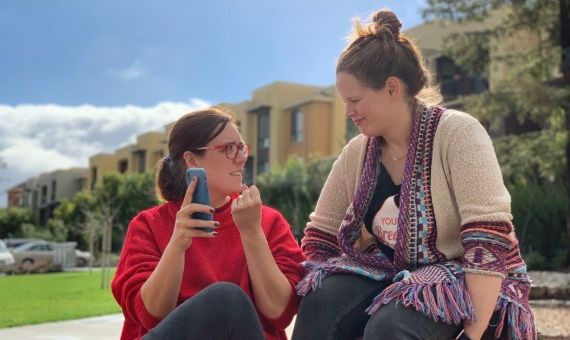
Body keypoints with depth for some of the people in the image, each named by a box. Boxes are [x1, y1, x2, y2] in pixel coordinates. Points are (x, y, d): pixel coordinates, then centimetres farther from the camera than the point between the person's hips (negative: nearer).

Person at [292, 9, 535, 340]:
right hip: (396, 274, 5)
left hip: (468, 282, -5)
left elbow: (489, 244, -23)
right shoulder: (357, 153, 0)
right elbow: (319, 237, 6)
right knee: (321, 301, -22)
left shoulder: (458, 134, -16)